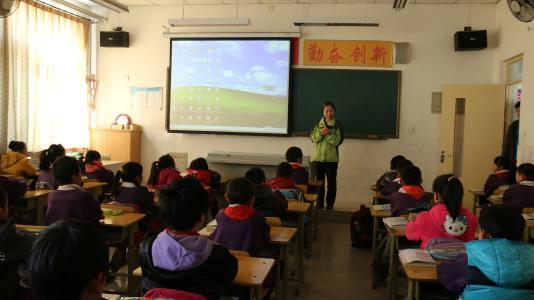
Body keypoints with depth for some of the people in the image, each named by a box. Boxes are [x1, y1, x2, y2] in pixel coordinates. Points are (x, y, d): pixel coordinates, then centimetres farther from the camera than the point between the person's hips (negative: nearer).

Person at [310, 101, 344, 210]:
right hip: (318, 157, 3)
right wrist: (320, 133, -18)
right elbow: (313, 138, -1)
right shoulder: (318, 123, 5)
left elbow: (338, 141, -11)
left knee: (331, 182, 5)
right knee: (319, 181, 10)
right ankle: (319, 204, 20)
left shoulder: (337, 124, -4)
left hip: (332, 158, -3)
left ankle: (330, 204, 15)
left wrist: (329, 134, -24)